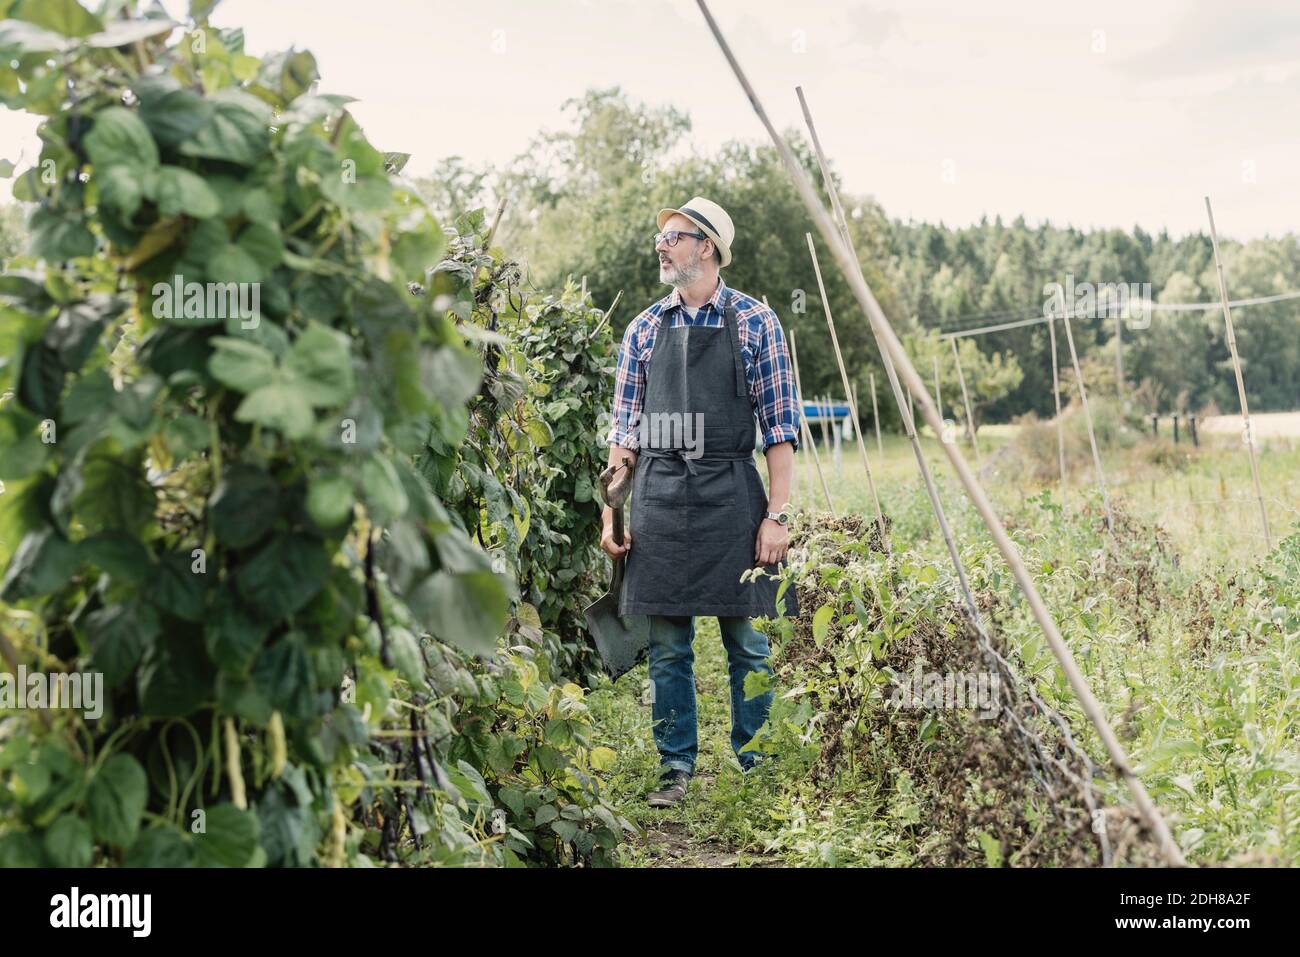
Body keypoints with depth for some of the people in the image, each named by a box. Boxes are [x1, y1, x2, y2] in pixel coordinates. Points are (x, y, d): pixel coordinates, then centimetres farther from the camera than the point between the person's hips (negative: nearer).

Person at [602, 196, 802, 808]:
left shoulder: (754, 322, 2)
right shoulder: (645, 328, 11)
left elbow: (779, 427, -1)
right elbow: (625, 428, 12)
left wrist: (777, 515, -8)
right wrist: (611, 511, 4)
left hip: (730, 494, -3)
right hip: (658, 497, 3)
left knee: (747, 642, 3)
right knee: (667, 645, 6)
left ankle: (757, 769, 16)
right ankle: (676, 767, 17)